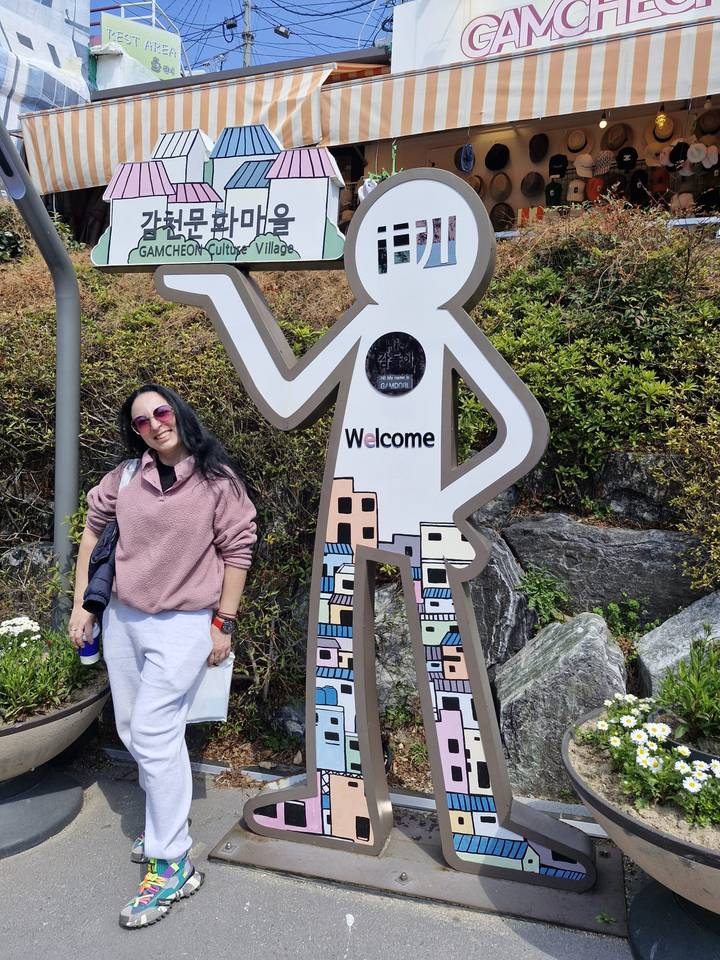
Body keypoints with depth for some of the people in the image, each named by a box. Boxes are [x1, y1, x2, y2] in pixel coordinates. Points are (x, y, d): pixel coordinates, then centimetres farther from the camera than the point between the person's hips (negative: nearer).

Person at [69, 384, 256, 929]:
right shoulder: (126, 476, 0)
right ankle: (165, 818, 40)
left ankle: (172, 866, 7)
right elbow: (94, 530, 11)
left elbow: (237, 551, -6)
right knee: (133, 730, 16)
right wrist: (82, 605, 10)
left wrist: (224, 623, -6)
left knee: (153, 734, -8)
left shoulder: (217, 480, -10)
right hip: (121, 618, 6)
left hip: (183, 624, -5)